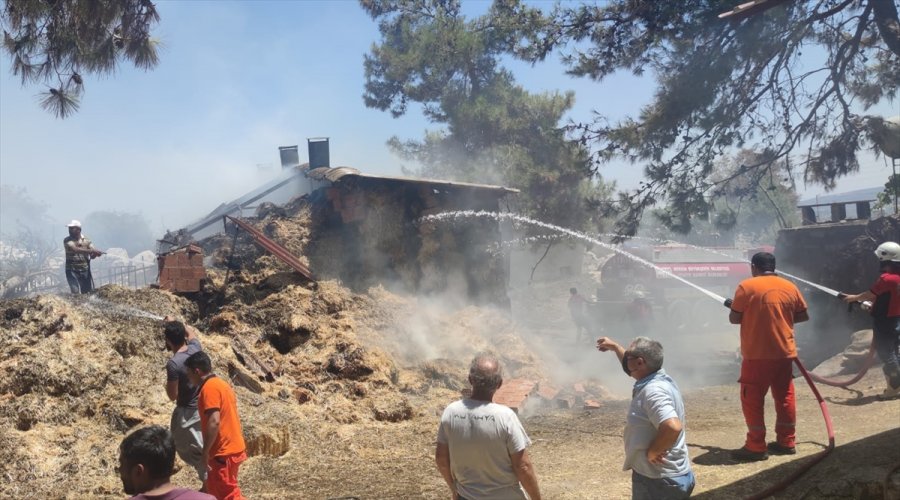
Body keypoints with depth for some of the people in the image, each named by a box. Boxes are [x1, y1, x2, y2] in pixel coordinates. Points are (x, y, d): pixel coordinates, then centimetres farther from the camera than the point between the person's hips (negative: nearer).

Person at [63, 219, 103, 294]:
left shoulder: (86, 240, 4)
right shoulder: (67, 240, -5)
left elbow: (92, 255, -3)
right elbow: (75, 249, -24)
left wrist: (95, 253, -28)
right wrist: (91, 250, -33)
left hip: (85, 271, 3)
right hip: (72, 271, -3)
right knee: (76, 293, -16)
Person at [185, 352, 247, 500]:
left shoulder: (209, 388, -16)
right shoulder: (221, 384, 14)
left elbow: (214, 421, -25)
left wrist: (205, 451, -19)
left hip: (224, 452, -10)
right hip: (232, 447, 10)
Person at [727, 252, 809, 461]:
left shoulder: (747, 286, -9)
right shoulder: (789, 287, 5)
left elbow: (734, 318, -7)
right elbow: (803, 316, 13)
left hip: (757, 354, -5)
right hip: (784, 352, 6)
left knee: (752, 399, 1)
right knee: (785, 397, 14)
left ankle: (756, 447, 1)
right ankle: (786, 442, 21)